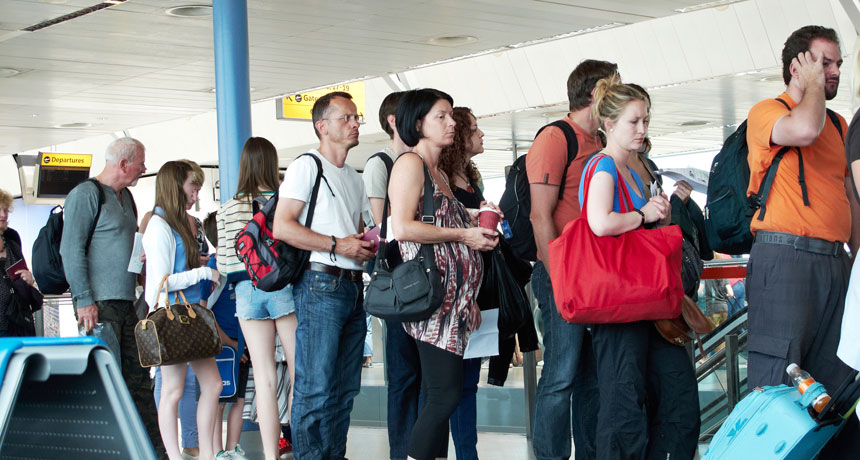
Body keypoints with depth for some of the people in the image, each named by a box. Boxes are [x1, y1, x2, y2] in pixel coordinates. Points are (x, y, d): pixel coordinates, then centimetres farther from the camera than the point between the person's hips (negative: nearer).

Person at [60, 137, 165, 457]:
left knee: (138, 377, 7)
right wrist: (83, 299, -18)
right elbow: (71, 250, -12)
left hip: (126, 302, 8)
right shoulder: (85, 194, -7)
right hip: (98, 304, -8)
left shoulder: (125, 197, 19)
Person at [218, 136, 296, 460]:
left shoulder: (228, 209, 3)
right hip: (283, 286, -3)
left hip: (247, 291, 3)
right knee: (300, 372, 4)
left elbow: (223, 262, 2)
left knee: (264, 376, 5)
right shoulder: (285, 201, -6)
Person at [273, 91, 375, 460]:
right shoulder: (307, 166, -3)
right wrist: (336, 245, -15)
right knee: (316, 388, -9)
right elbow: (282, 227, -12)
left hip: (353, 287, 8)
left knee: (346, 388, 9)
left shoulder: (354, 178, 22)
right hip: (321, 286, -8)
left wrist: (367, 245, 5)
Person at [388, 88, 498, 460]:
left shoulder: (440, 174, 24)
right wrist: (463, 234, -12)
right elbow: (403, 227, -17)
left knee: (436, 397, 7)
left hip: (454, 297, 9)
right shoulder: (410, 163, -5)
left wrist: (478, 224, 12)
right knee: (445, 393, -15)